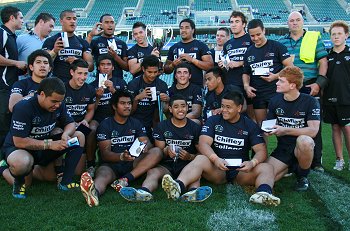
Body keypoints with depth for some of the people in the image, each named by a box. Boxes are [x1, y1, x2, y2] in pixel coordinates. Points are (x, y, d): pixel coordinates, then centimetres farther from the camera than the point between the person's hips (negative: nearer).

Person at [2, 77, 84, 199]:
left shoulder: (58, 105, -8)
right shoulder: (23, 108, -26)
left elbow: (70, 123, 2)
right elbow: (19, 141, -29)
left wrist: (65, 135, -23)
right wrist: (50, 144, -32)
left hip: (45, 146, 6)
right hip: (17, 148, -6)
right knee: (22, 163, -42)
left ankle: (65, 182, -5)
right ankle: (19, 183, -5)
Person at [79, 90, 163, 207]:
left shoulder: (136, 123, 16)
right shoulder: (105, 125, 4)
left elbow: (148, 143, 4)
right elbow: (105, 153, -7)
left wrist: (145, 146, -23)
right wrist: (122, 157, -29)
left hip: (133, 164, 4)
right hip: (111, 164, -3)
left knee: (157, 152, -20)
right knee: (103, 174, -37)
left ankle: (125, 180, -35)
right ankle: (94, 192, -74)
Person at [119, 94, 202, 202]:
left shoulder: (195, 127, 11)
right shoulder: (161, 126, 12)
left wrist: (190, 157, -12)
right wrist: (167, 151, -15)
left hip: (187, 165, 0)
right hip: (167, 165, 1)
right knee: (153, 172, -31)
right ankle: (144, 192, -63)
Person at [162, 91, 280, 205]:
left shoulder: (250, 125, 9)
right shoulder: (213, 121, 7)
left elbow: (261, 150, 0)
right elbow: (203, 144, -7)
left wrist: (252, 162, -24)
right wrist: (215, 159, -28)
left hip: (241, 171, 1)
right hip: (217, 170, -1)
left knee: (267, 168, -25)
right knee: (200, 159, -30)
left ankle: (264, 193, -58)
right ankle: (178, 187, -56)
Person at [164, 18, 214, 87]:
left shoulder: (201, 45, 2)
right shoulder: (173, 48, 14)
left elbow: (210, 66, -6)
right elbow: (166, 70, 18)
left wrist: (192, 59, -15)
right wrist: (172, 65, -4)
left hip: (196, 86, -3)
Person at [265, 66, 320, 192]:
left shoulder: (310, 102, -11)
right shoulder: (275, 101, 2)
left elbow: (313, 131, -20)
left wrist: (285, 130, -26)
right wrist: (268, 130, -12)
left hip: (302, 147, -3)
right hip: (283, 148, 3)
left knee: (304, 140, -40)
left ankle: (303, 176, -10)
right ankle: (292, 167, 13)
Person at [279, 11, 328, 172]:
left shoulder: (314, 38, 6)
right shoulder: (282, 42, 12)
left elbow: (323, 61, 2)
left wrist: (319, 83, -8)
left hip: (310, 87, -2)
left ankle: (316, 162, 7)